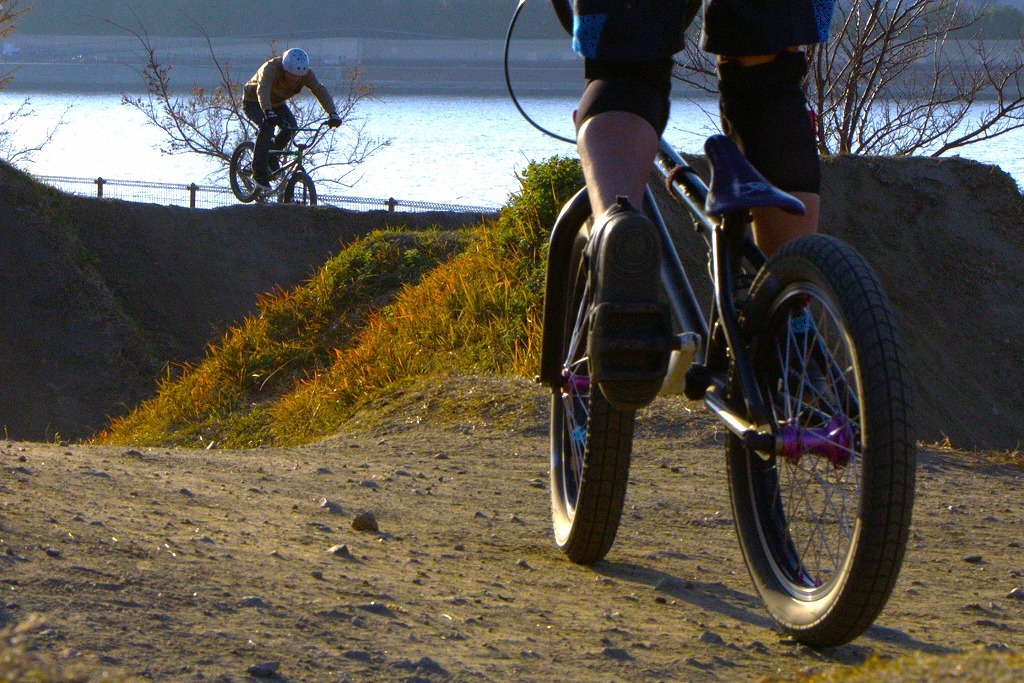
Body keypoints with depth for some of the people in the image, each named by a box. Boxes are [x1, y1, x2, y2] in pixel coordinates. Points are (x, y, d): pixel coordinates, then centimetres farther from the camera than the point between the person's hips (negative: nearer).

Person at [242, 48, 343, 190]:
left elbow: (320, 91, -29)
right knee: (267, 127, -32)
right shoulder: (270, 69, -37)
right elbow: (262, 91, -51)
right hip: (253, 102, -5)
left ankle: (272, 156, 7)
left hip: (277, 103, 5)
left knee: (291, 127, -21)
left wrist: (332, 114, -44)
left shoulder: (306, 74, -22)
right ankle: (259, 172, -23)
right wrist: (268, 113, -68)